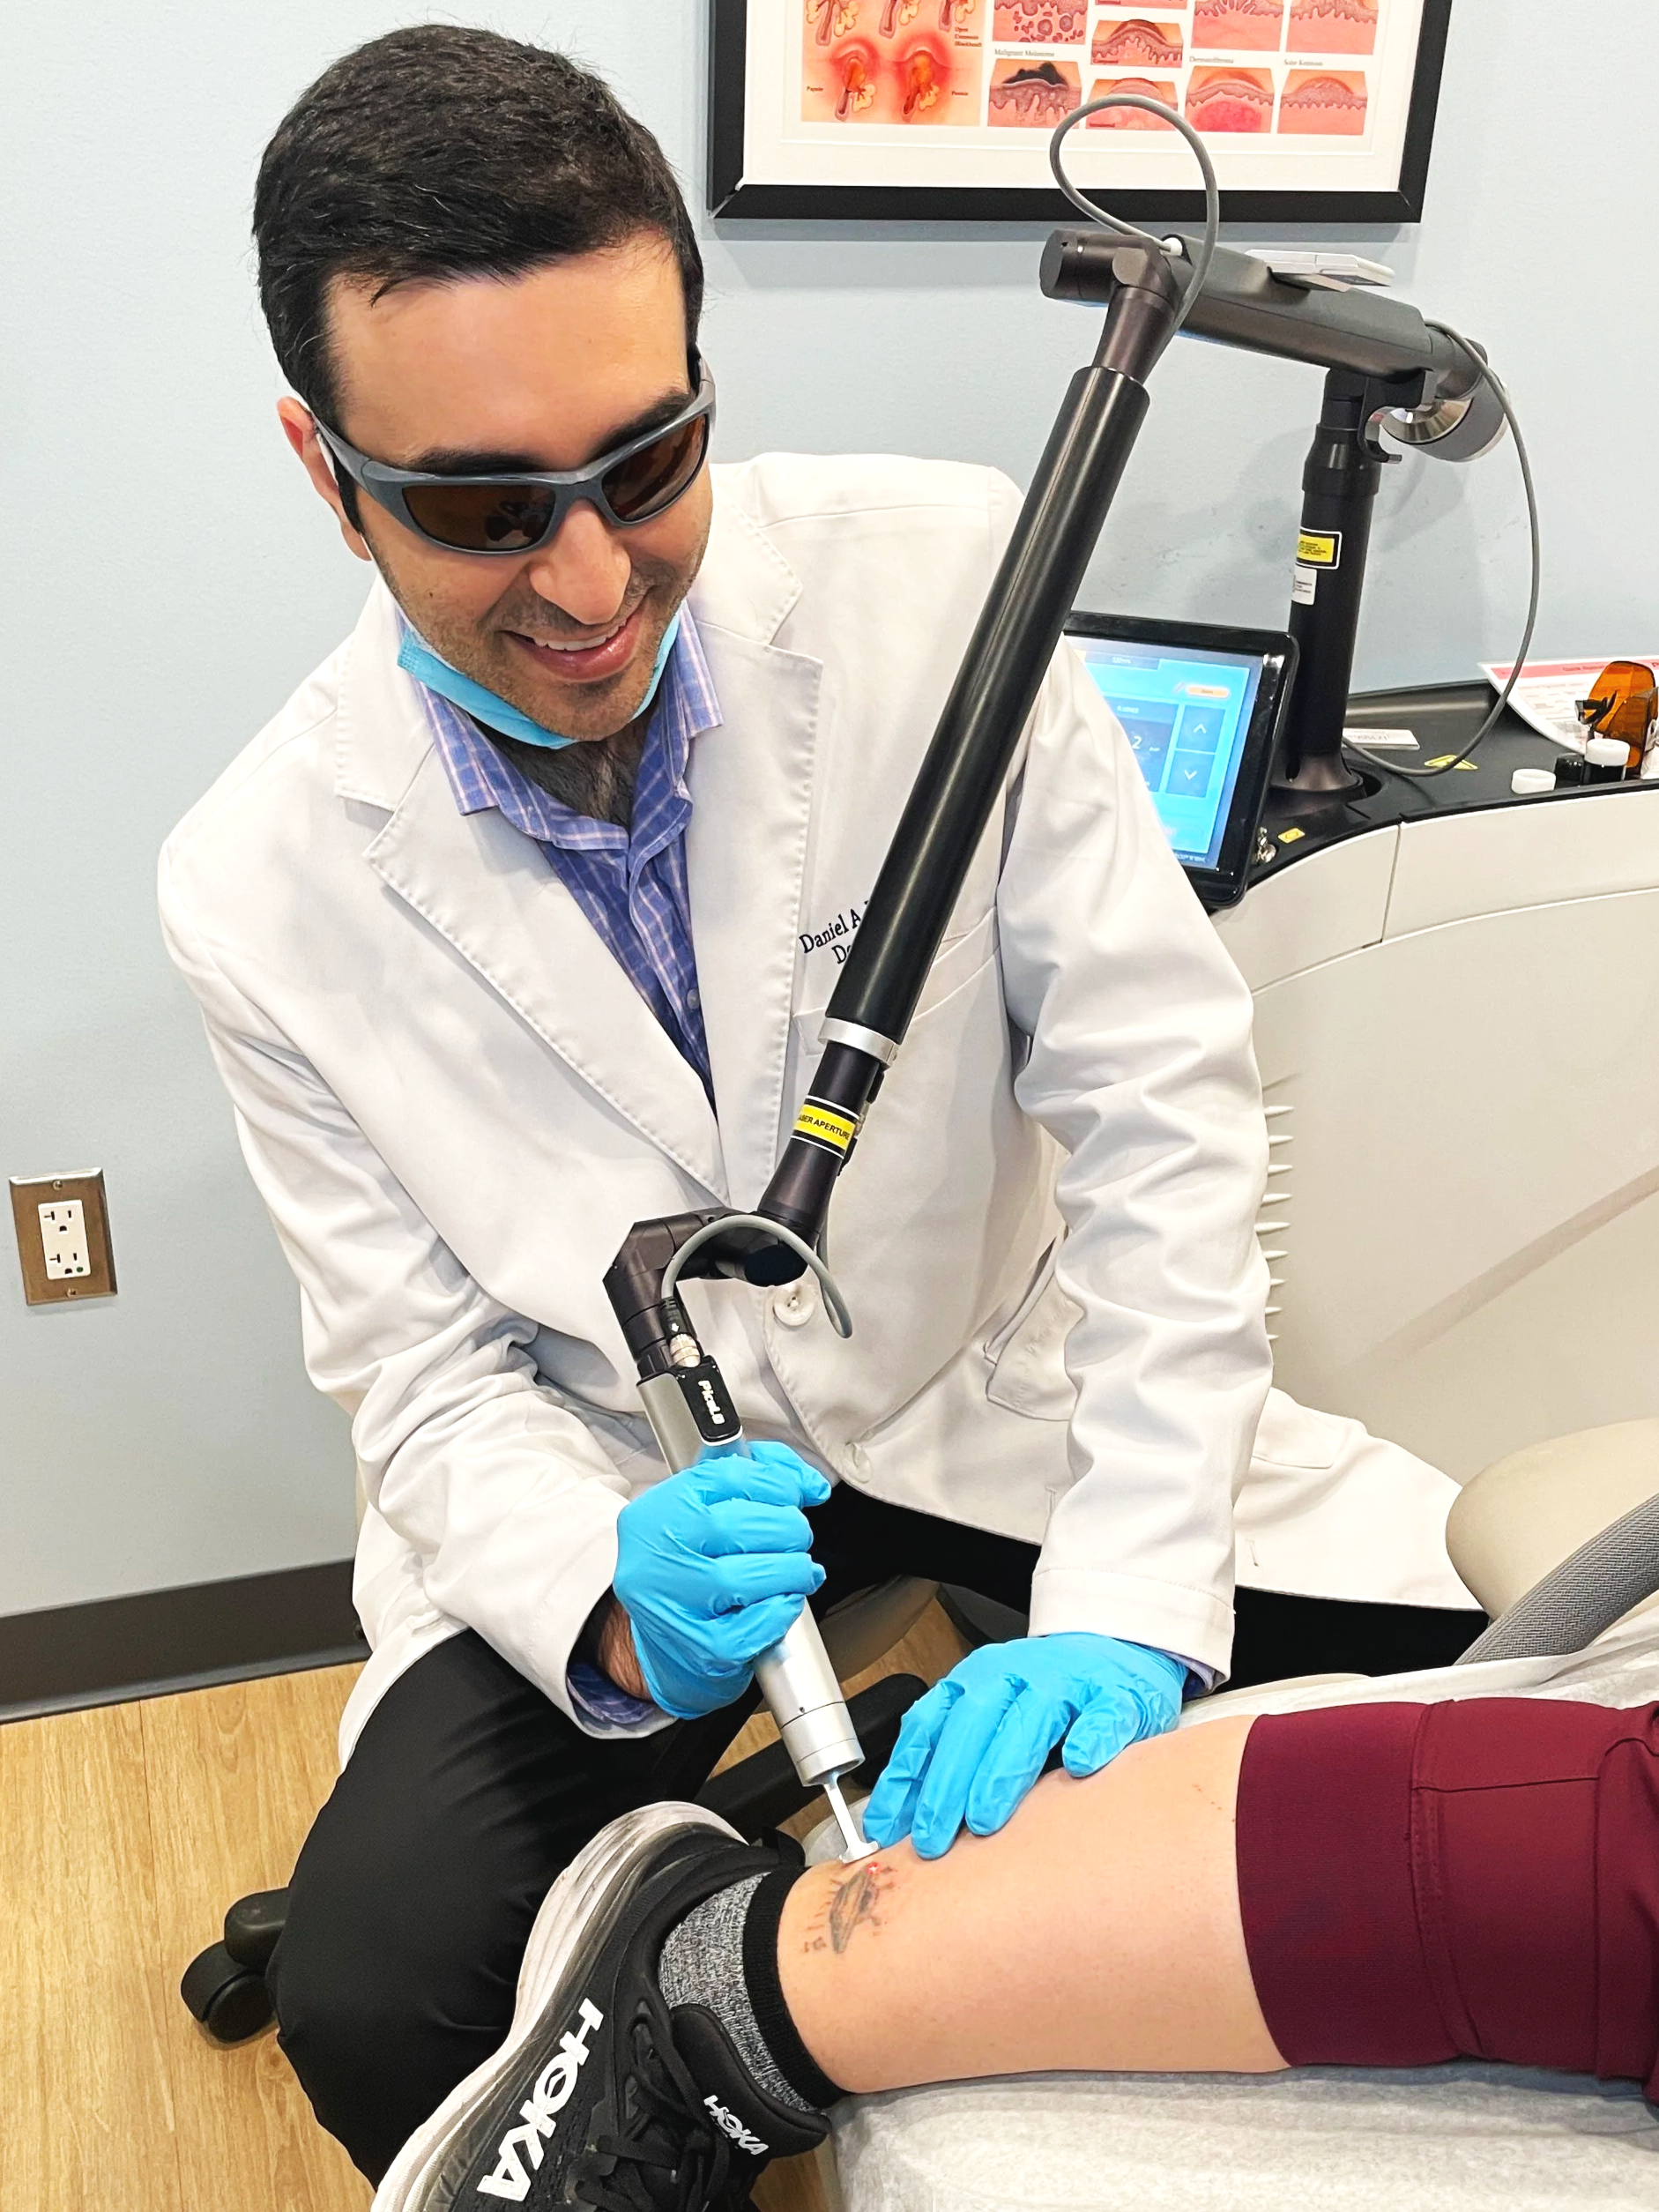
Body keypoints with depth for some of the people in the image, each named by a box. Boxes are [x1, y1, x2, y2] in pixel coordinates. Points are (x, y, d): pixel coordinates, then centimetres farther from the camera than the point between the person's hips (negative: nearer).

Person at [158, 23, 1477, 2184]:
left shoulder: (940, 576, -17)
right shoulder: (263, 890, -15)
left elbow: (1160, 1091, -16)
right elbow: (428, 1376, -9)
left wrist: (1128, 1607, -26)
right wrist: (610, 1610, -31)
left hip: (988, 1387, 2)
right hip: (608, 1484, 0)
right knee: (372, 2004, -21)